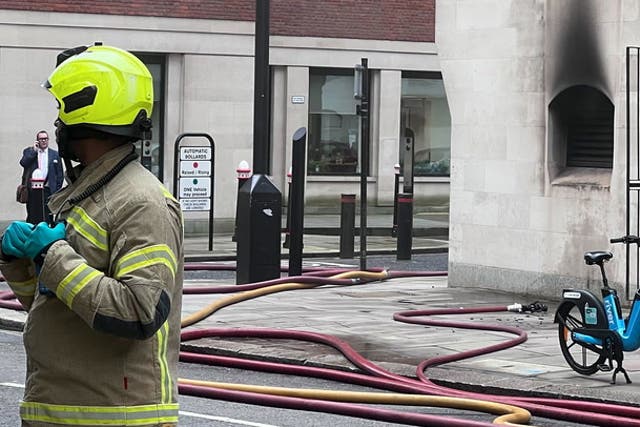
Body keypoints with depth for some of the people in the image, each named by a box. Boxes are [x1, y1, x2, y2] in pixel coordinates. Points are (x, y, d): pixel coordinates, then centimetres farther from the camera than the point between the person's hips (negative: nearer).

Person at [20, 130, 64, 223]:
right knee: (32, 217, 3)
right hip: (31, 190, 0)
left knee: (46, 217, -2)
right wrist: (34, 151, -8)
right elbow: (23, 163, -9)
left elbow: (60, 175, 10)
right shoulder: (28, 151, 10)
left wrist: (57, 190, 1)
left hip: (47, 190, 0)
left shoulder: (55, 154, 10)